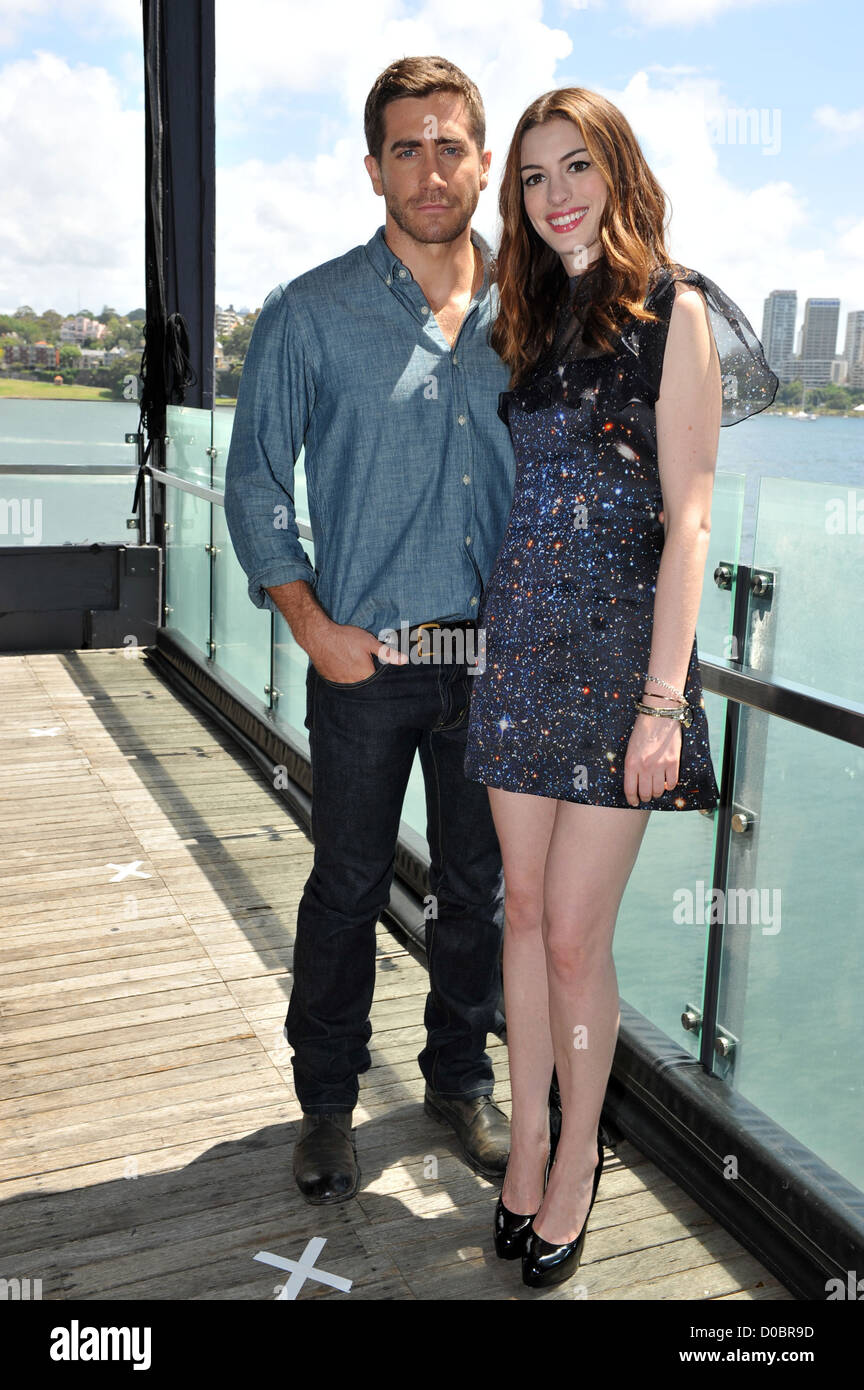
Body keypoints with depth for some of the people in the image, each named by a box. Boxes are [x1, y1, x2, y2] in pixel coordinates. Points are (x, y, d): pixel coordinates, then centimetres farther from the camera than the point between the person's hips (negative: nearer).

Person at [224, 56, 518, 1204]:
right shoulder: (311, 313, -1)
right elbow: (255, 477, 1)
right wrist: (312, 625, -10)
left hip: (494, 658, 3)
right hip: (364, 658, -3)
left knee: (480, 884, 13)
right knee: (348, 886, 8)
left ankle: (462, 1080, 34)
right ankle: (327, 1101, 28)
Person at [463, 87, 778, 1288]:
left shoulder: (673, 310, -4)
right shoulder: (528, 320, 14)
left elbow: (686, 520, -10)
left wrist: (665, 696, -15)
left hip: (617, 646, -5)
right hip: (519, 641, 5)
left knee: (574, 934, -1)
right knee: (526, 911, 11)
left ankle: (579, 1156, 22)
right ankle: (528, 1136, 27)